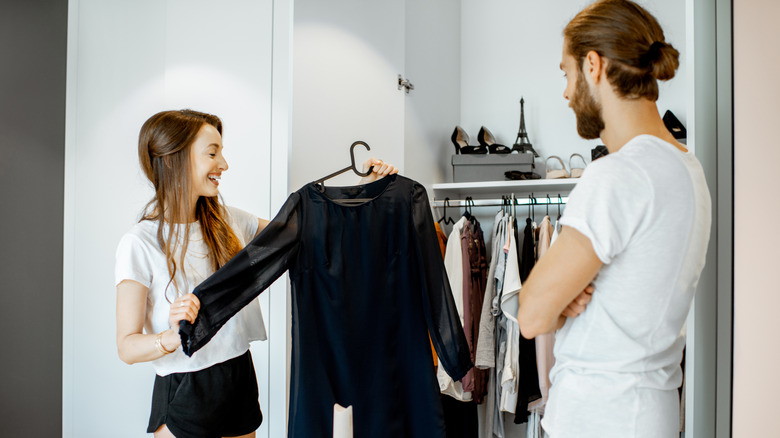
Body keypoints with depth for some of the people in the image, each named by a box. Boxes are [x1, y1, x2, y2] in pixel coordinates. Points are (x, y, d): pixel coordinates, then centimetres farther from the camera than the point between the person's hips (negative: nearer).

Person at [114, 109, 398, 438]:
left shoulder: (227, 222, 3)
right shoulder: (140, 243, -15)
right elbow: (127, 347, -13)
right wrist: (174, 337, -34)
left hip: (241, 377, 5)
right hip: (184, 395, -5)